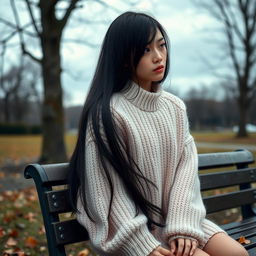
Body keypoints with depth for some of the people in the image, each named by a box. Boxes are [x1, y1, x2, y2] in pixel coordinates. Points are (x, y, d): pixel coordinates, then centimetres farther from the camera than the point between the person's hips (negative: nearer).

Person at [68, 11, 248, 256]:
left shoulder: (175, 107, 4)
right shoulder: (107, 113, -15)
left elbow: (186, 166, -2)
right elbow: (106, 189, -15)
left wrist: (182, 226, -14)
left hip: (174, 216, 5)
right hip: (133, 229, -5)